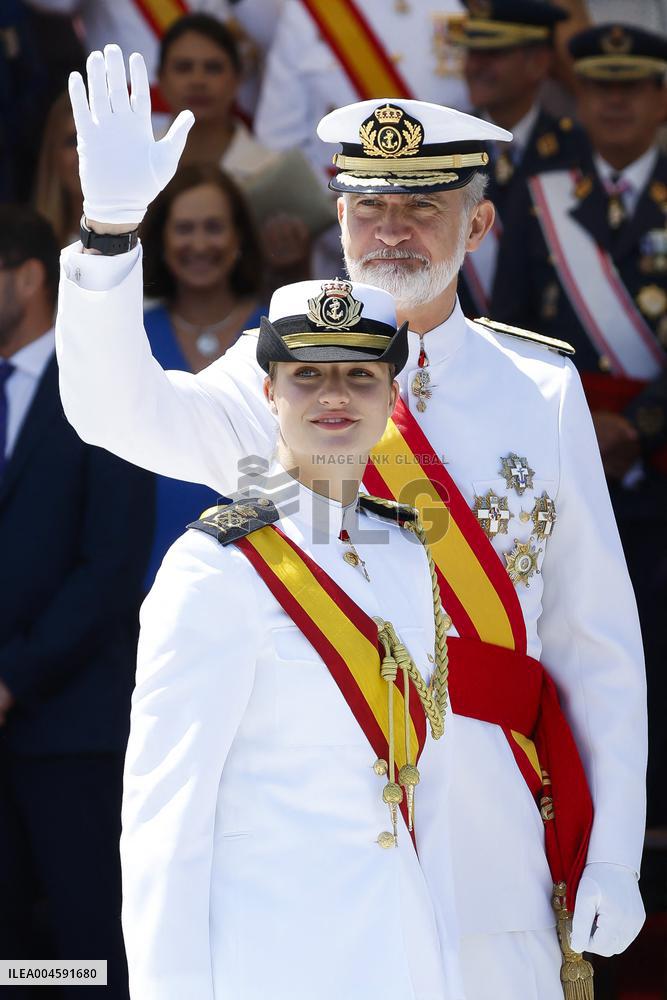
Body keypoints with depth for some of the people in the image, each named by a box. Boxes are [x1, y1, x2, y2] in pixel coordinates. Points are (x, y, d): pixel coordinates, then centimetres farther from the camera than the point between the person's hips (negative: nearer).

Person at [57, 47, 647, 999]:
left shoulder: (542, 387, 11)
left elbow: (598, 637, 10)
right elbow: (120, 411, -12)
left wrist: (614, 856, 4)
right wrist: (112, 223, -27)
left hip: (489, 814, 1)